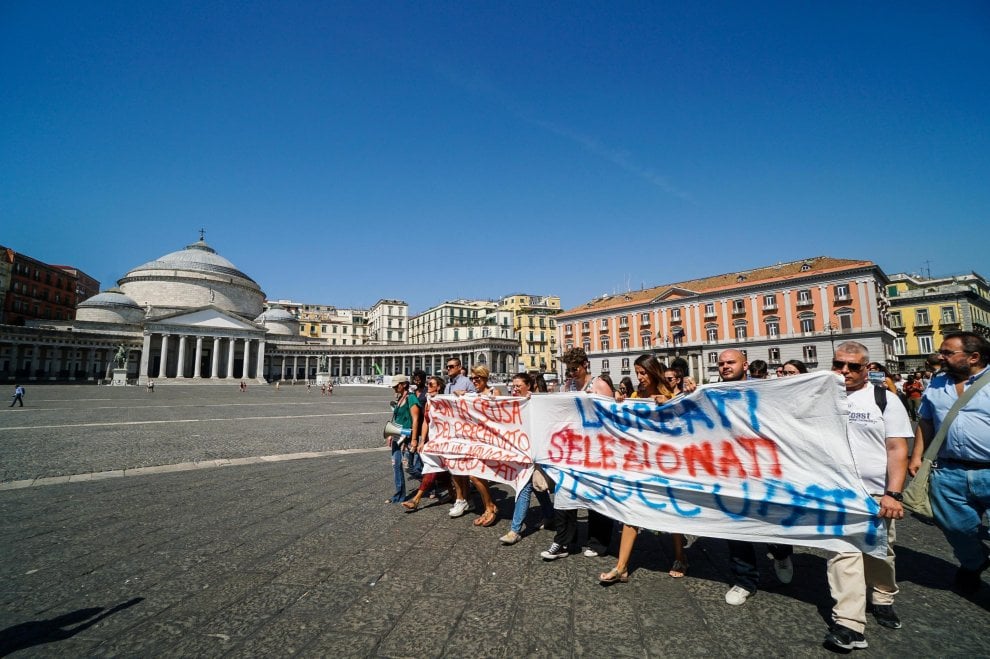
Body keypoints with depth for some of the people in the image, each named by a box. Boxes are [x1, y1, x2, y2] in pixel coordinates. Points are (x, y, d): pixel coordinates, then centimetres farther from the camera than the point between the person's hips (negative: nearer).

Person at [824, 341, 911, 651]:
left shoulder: (884, 398, -2)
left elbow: (898, 449, -5)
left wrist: (893, 494, -12)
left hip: (877, 494, 1)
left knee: (880, 552, 16)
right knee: (843, 554, -6)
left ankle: (882, 600, 39)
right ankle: (849, 624, -3)